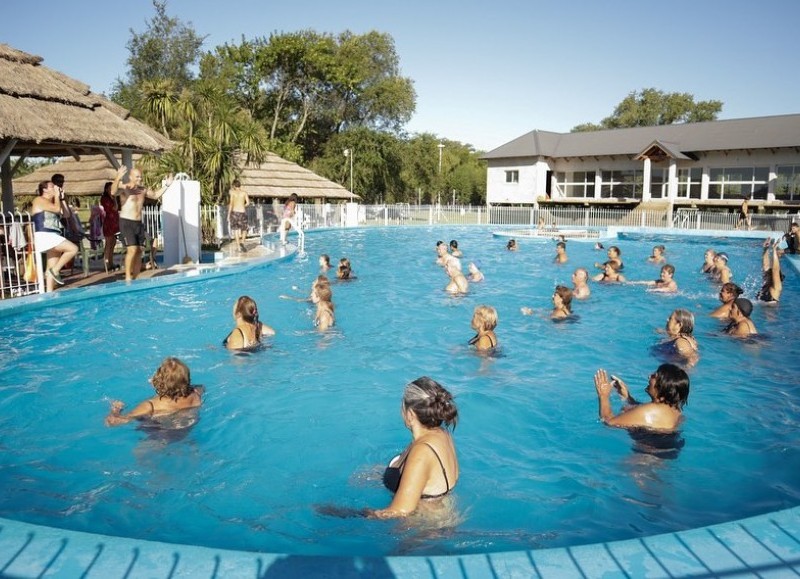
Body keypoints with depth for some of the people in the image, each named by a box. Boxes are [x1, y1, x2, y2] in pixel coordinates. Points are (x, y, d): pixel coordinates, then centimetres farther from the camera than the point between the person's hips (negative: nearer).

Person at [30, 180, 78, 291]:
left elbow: (66, 214, 14)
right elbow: (57, 209, -18)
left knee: (52, 268, 5)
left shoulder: (52, 202, 22)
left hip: (53, 237, 9)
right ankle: (55, 270, -11)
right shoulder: (39, 200, -4)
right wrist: (56, 195, -3)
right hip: (44, 236, -9)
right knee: (73, 249, -21)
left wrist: (62, 198, 13)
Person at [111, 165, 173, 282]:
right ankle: (128, 277, -10)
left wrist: (166, 185, 18)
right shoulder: (124, 188, -9)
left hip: (138, 223, 7)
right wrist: (118, 178, -46)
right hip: (126, 223, -7)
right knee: (132, 249, -17)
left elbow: (155, 195, 28)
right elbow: (113, 192, -31)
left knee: (139, 251, 5)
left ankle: (135, 278, 14)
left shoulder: (143, 189, 11)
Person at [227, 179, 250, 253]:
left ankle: (238, 247, 6)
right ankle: (242, 242, -7)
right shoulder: (244, 192, 3)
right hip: (243, 212, 1)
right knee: (244, 229, 15)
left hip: (234, 212, -1)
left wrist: (229, 214, -3)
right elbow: (248, 202, -4)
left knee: (235, 230, 7)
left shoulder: (232, 192, -1)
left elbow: (231, 204, -7)